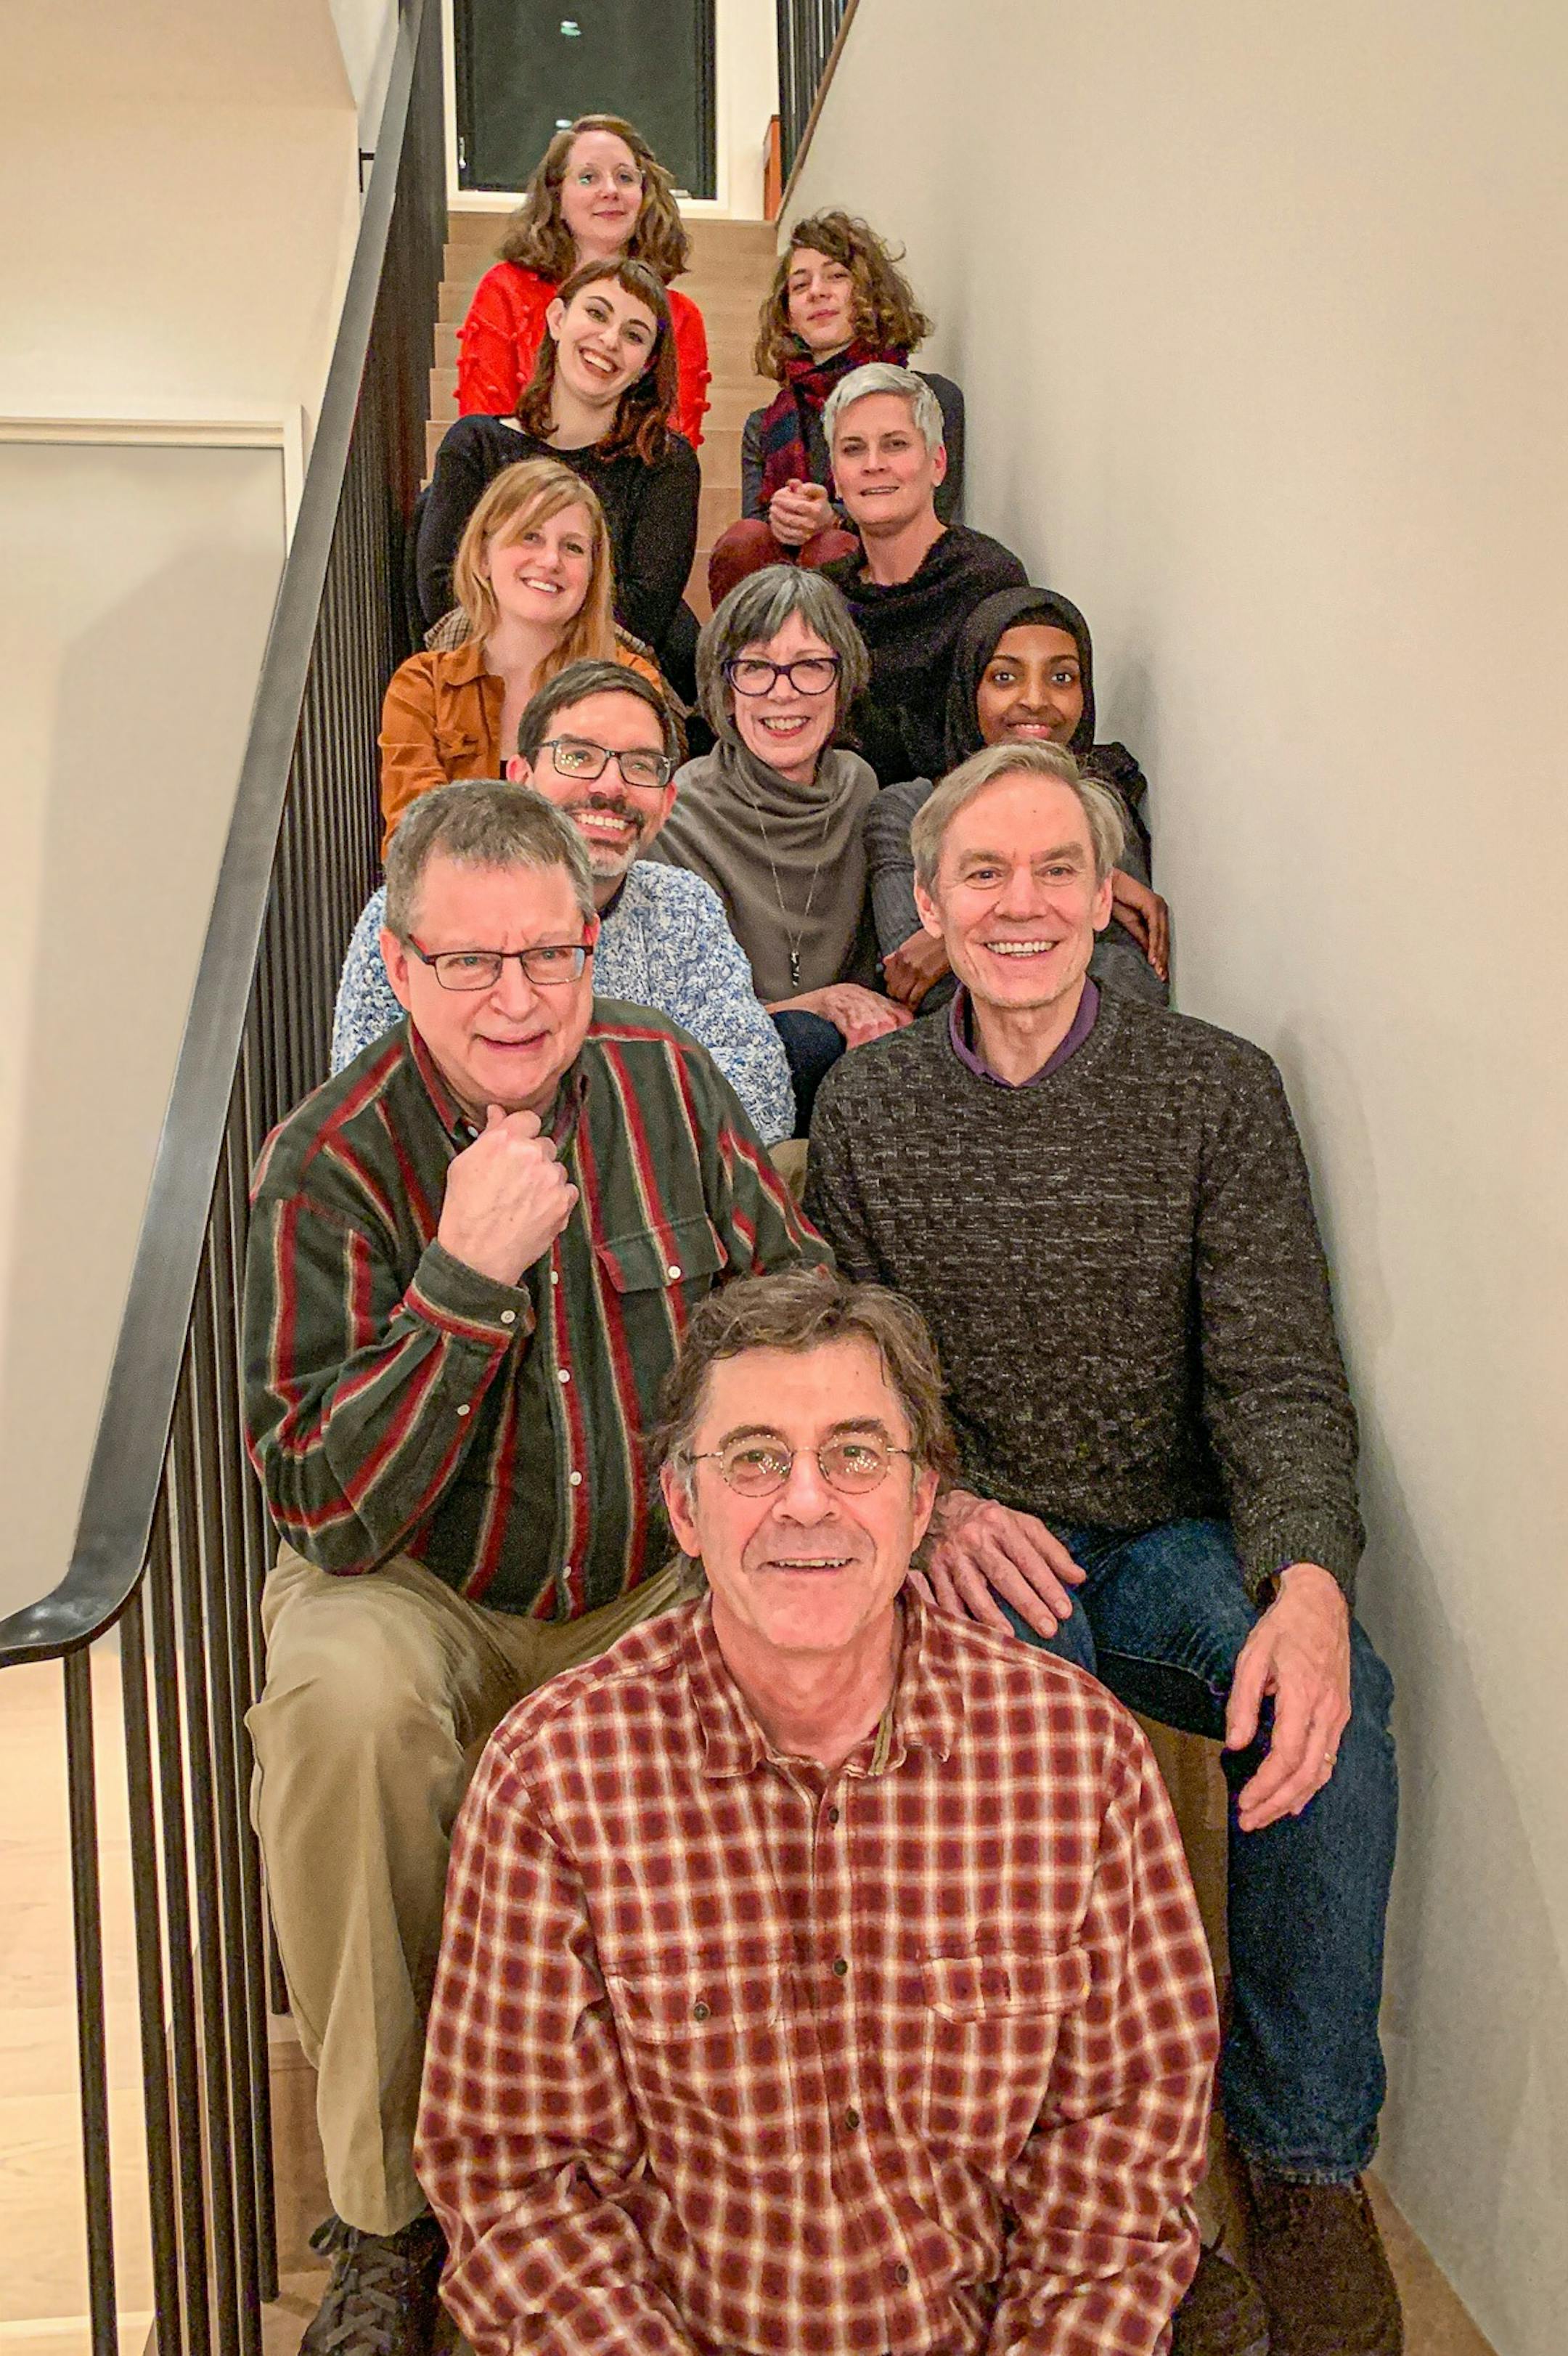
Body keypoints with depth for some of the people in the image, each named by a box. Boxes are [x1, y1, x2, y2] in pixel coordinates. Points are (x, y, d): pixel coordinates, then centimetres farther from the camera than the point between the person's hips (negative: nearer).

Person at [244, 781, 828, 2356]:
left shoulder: (664, 1084, -5)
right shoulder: (328, 1164, -14)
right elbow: (326, 1514, -19)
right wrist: (468, 1274, -29)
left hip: (659, 1589, 3)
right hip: (418, 1598, -2)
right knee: (345, 1705, -33)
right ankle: (387, 2215, -11)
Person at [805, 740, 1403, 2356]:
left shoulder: (1217, 1092, -1)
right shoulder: (865, 1106, 3)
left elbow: (1277, 1374, -7)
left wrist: (1308, 1576, -27)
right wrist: (939, 1500, -18)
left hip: (1176, 1539, 1)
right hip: (975, 1549, 0)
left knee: (1329, 1693, -29)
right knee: (1014, 1664, -34)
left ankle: (1304, 2160, -7)